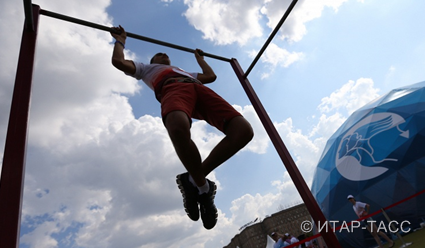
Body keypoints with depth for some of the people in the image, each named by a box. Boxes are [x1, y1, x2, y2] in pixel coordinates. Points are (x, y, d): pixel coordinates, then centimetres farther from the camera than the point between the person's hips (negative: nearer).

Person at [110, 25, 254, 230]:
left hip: (200, 89, 5)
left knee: (243, 130, -23)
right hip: (172, 88, -4)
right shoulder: (147, 68, 41)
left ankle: (195, 180, -14)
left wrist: (199, 58, 69)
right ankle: (201, 185, -17)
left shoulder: (187, 72, 52)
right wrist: (120, 40, 43)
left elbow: (211, 76, 56)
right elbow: (118, 61, 28)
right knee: (179, 128, -44)